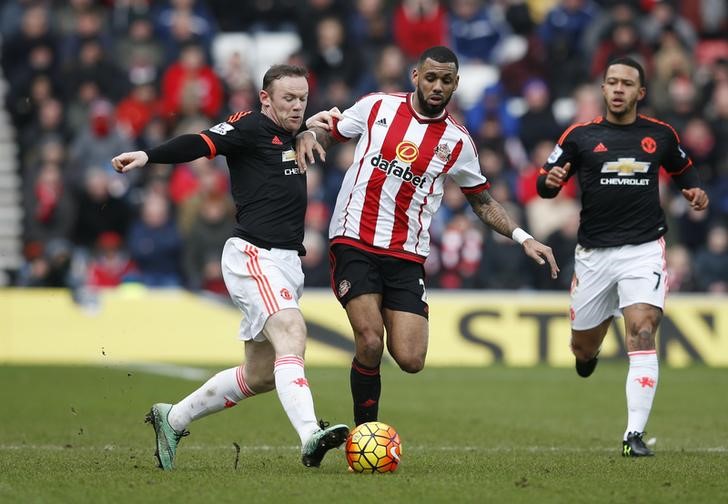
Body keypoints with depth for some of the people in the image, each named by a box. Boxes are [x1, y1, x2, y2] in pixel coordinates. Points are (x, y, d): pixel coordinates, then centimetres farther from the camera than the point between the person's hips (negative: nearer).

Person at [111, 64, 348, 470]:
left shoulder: (289, 138, 18)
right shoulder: (251, 128, -6)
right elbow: (200, 144, -18)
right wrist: (149, 157, -36)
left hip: (286, 263, 9)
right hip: (254, 257, -9)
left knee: (260, 375, 13)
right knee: (292, 335, -29)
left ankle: (174, 419, 28)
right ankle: (310, 435, -45)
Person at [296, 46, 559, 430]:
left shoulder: (457, 142, 6)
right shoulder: (377, 107, 4)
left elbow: (482, 201, 16)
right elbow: (329, 133, 15)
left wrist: (522, 238, 4)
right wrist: (308, 135, -8)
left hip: (406, 257, 2)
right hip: (354, 241, -2)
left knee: (410, 361, -11)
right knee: (371, 342, -18)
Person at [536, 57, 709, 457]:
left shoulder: (660, 135, 5)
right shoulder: (580, 136, 1)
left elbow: (682, 168, 23)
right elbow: (544, 183, 4)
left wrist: (695, 190, 2)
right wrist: (550, 180, -20)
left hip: (644, 249, -1)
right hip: (594, 254, 1)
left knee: (642, 333, -20)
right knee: (583, 348, 12)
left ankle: (635, 434, -21)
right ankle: (589, 355, 53)